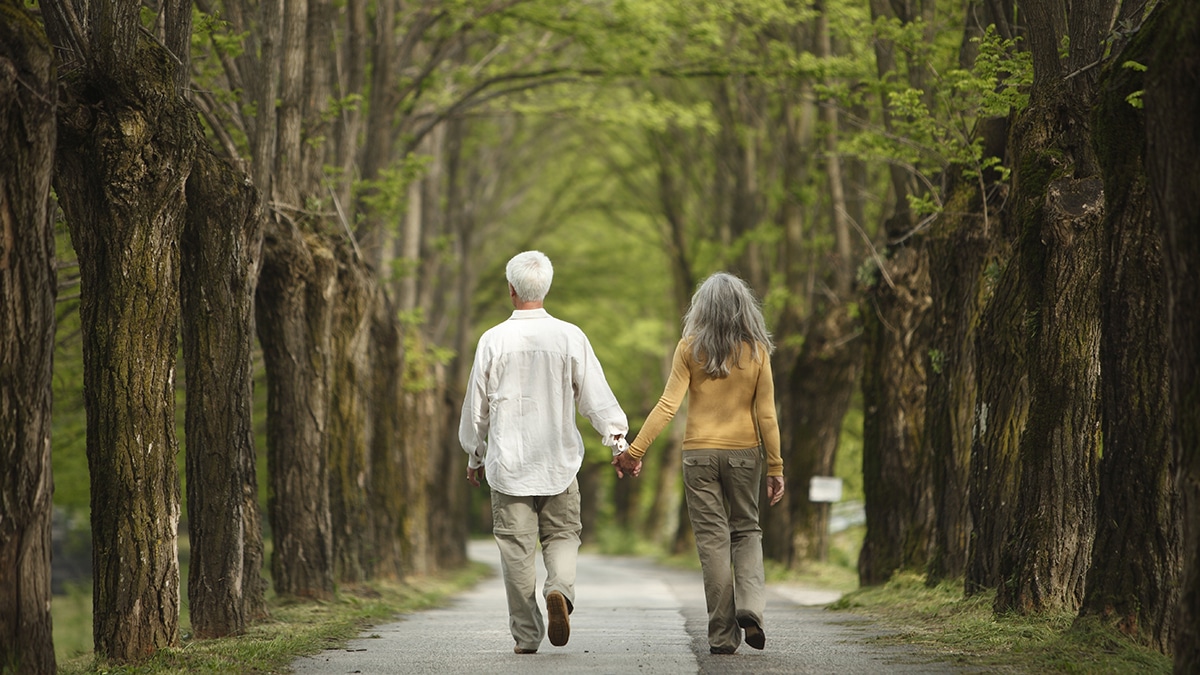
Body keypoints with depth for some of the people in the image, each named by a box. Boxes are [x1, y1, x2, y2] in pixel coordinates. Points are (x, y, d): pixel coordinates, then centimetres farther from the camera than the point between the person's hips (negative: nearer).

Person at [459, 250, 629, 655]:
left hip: (508, 461, -1)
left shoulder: (494, 340, -3)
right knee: (562, 534, 12)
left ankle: (526, 633, 3)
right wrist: (618, 441, 7)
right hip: (559, 459, 1)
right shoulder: (570, 337, -2)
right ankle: (560, 589, -18)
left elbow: (477, 406, 5)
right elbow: (595, 396, -1)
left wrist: (475, 455, 17)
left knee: (516, 546, 3)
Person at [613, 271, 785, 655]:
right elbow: (766, 414, -2)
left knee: (712, 539, 3)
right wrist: (775, 467, 3)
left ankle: (723, 633, 2)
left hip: (700, 454, -1)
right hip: (744, 452, 1)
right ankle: (750, 604, -8)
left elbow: (668, 405, -10)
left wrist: (635, 450, -6)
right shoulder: (756, 351, -2)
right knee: (746, 530, 16)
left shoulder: (690, 348, -4)